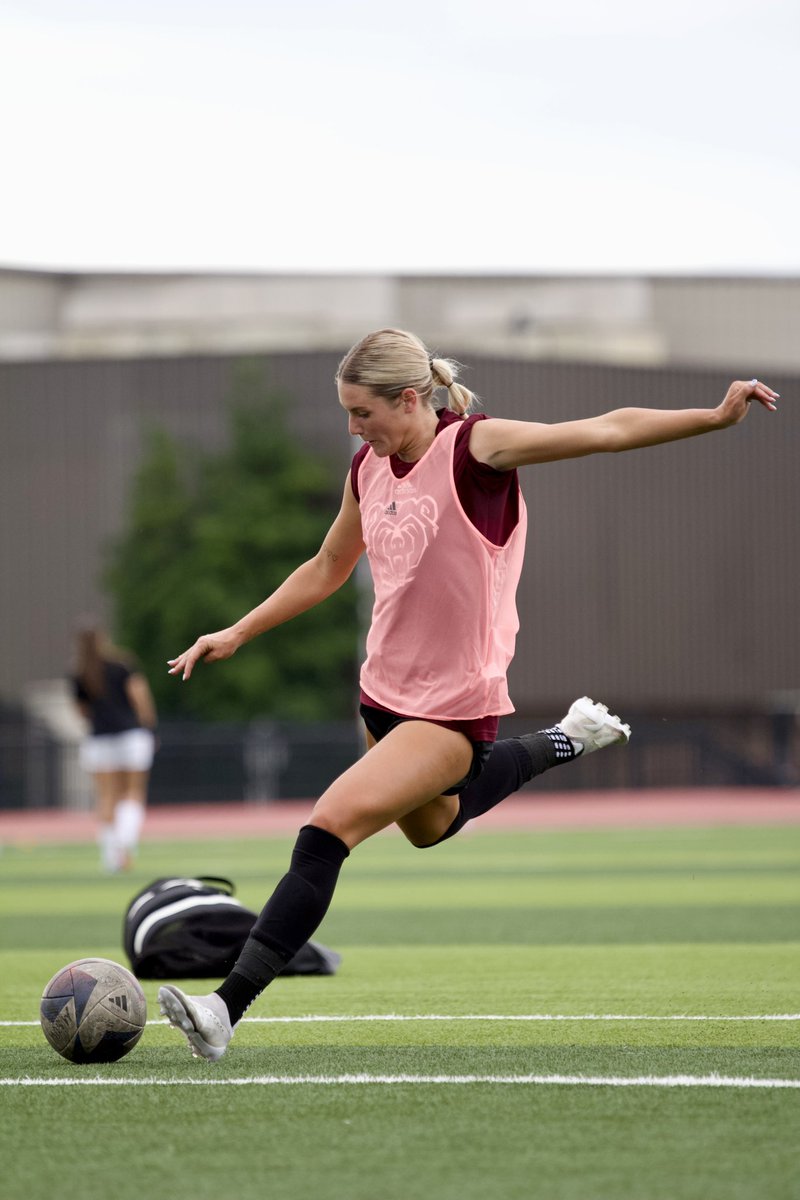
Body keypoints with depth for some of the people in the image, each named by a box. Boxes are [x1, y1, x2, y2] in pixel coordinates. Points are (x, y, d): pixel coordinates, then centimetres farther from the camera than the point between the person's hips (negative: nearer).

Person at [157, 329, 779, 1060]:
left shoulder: (475, 448, -17)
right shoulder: (370, 469, 3)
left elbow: (608, 431, -25)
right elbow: (325, 571, 19)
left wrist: (717, 417, -35)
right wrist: (235, 635, 17)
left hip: (454, 707, -9)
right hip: (385, 691, 9)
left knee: (328, 829, -20)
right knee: (429, 825, 31)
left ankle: (226, 1010, -21)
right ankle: (565, 742, 47)